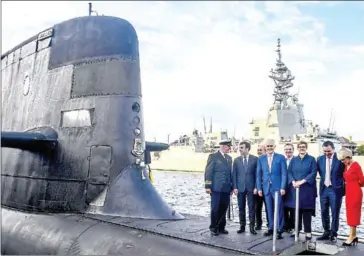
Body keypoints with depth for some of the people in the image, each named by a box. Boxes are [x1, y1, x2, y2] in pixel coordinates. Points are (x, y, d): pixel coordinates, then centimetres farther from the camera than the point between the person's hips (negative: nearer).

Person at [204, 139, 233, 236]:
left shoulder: (229, 158, 15)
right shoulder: (213, 156, -3)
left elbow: (230, 172, 16)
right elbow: (208, 172, -7)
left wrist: (232, 186, 11)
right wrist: (208, 186, -12)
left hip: (226, 188, 6)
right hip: (216, 188, -5)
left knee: (223, 209, 8)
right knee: (215, 209, -1)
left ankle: (221, 227, 20)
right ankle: (213, 228, 12)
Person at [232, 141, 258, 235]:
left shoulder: (255, 159, 0)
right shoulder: (236, 160, 6)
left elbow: (257, 173, 0)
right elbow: (234, 174, 5)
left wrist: (256, 187, -6)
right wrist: (235, 187, -3)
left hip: (251, 187, -2)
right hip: (240, 187, 2)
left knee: (251, 207, 2)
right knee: (241, 208, 8)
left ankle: (252, 227, 12)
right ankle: (242, 226, 18)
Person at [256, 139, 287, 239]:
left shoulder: (281, 157, 0)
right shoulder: (261, 158, 7)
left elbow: (284, 173, -3)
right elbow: (258, 174, 8)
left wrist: (283, 187, -10)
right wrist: (259, 188, 2)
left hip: (277, 187, -3)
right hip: (266, 187, 3)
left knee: (279, 209, 0)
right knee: (269, 209, 9)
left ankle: (279, 230, 10)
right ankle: (271, 228, 20)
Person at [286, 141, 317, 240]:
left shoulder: (311, 159, 2)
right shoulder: (293, 160, 11)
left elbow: (314, 173, -7)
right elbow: (289, 172, 5)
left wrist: (302, 181, -16)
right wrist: (293, 182, -14)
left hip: (307, 189, -3)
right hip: (294, 188, 3)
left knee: (306, 210, -2)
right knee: (296, 209, 4)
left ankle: (308, 231, 6)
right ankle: (297, 229, 15)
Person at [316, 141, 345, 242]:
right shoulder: (320, 159, 4)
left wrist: (343, 187, -3)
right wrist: (324, 179, 8)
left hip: (335, 190, -4)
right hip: (324, 189, 5)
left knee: (335, 213, 4)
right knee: (324, 212, 11)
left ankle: (333, 234, 16)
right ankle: (326, 232, 23)